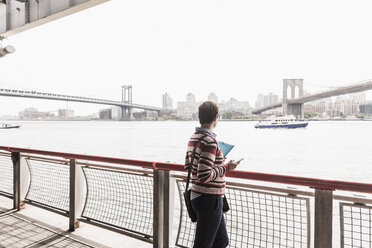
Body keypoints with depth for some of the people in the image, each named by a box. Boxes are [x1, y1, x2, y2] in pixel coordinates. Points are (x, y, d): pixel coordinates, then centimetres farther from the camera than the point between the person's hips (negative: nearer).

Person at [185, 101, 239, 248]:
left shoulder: (194, 137, 7)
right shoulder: (210, 141, -23)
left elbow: (188, 166, 16)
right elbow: (204, 176, -28)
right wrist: (226, 167, -15)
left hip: (198, 196, 9)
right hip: (210, 199, -9)